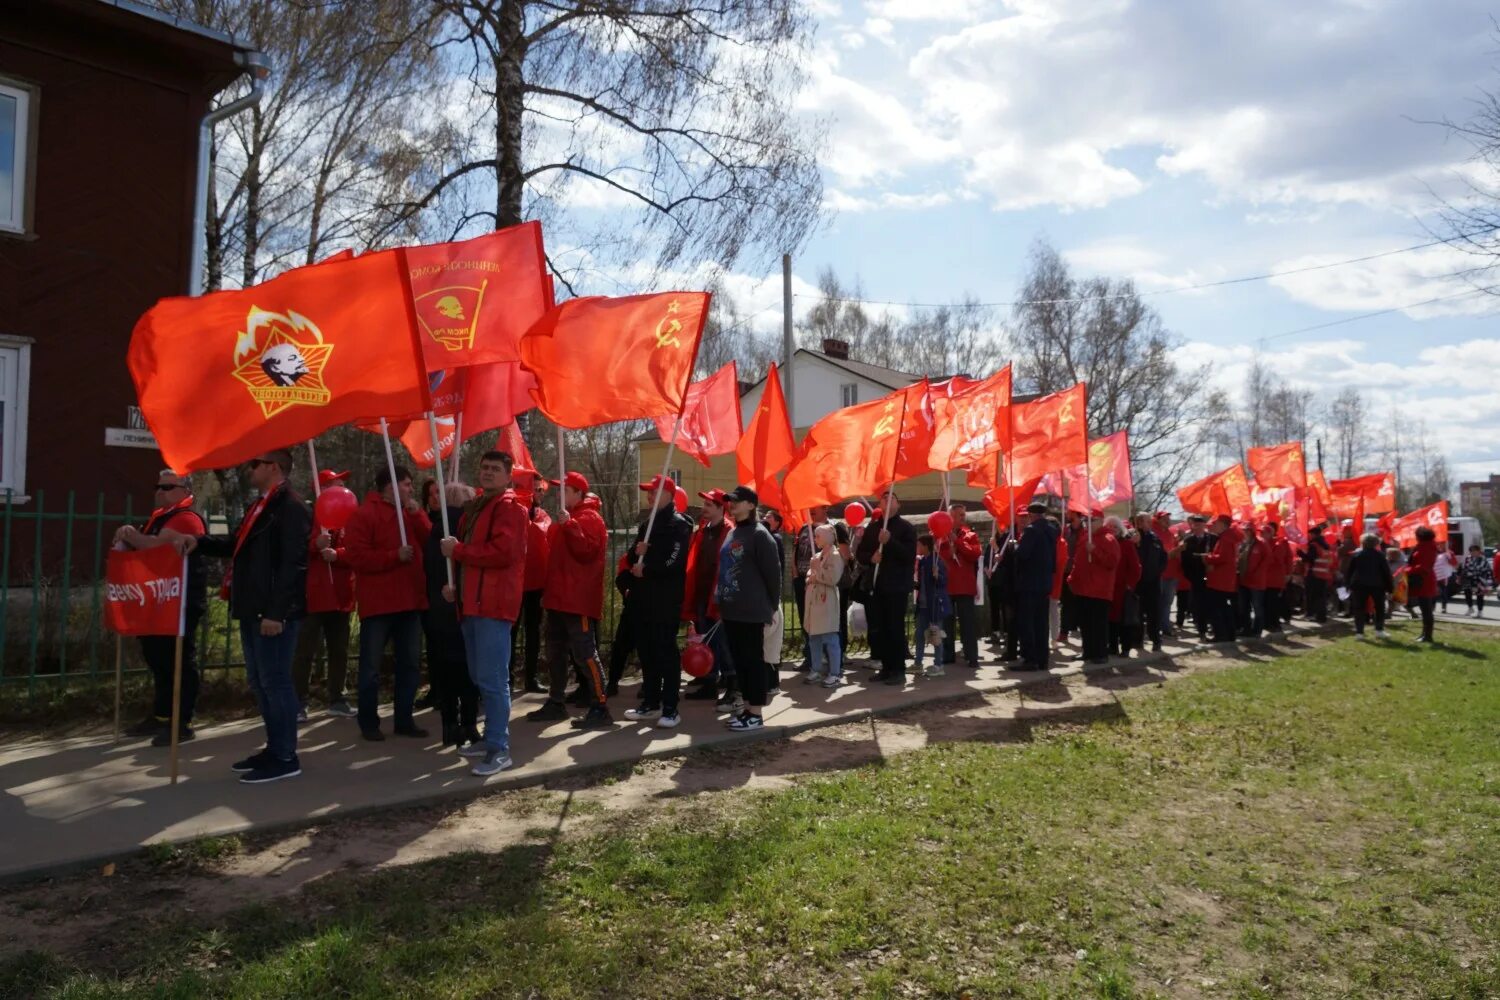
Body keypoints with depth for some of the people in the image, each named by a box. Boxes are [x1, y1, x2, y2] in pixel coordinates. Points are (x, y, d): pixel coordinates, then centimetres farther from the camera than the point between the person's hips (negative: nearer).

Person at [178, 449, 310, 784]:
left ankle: (285, 757, 3)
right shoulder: (261, 505, 18)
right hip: (253, 610, 10)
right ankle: (274, 748, 25)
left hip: (274, 612, -10)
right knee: (259, 681, 15)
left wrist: (276, 613, -24)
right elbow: (237, 545, 24)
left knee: (275, 681, -5)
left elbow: (292, 564, -21)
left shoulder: (290, 507, -15)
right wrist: (199, 542, 8)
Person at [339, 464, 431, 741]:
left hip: (410, 600, 7)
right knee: (371, 665, 2)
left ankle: (404, 719, 20)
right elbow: (357, 557, -15)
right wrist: (395, 556, -18)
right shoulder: (364, 515, -6)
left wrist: (417, 515, -9)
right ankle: (369, 723, 12)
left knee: (410, 663, 10)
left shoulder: (411, 513, 15)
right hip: (378, 602, -7)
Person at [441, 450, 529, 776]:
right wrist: (456, 585, 10)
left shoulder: (509, 507, -9)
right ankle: (492, 738, 26)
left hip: (494, 603, -10)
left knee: (492, 679, -9)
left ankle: (499, 749, -4)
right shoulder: (475, 507, 21)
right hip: (472, 602, 10)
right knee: (480, 677, 16)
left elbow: (502, 552, -21)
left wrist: (458, 550, -13)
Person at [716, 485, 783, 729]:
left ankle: (756, 713, 3)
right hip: (731, 609, 8)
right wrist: (723, 601, 15)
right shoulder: (732, 533, 15)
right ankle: (748, 707, 21)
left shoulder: (759, 534, -11)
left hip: (752, 611, -8)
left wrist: (772, 606, -7)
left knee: (753, 659, -3)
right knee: (739, 659, 12)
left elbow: (773, 572, -12)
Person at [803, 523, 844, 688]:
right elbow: (809, 575, 19)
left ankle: (834, 673, -2)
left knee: (830, 639, -6)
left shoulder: (835, 555, -8)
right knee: (813, 639, 11)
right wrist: (810, 578, -3)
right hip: (813, 601, 8)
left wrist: (817, 571, -11)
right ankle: (816, 670, 19)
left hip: (826, 602, -8)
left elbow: (833, 578, -19)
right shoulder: (816, 556, 16)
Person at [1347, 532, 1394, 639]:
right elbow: (1386, 572, -3)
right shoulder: (1380, 555, -1)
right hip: (1377, 585, -1)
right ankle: (1379, 630, 8)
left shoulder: (1356, 555, 5)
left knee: (1359, 608, 1)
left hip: (1359, 585, 1)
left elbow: (1350, 571, 6)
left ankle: (1359, 632, -7)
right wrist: (1390, 587, 2)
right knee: (1380, 608, 15)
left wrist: (1349, 585, 11)